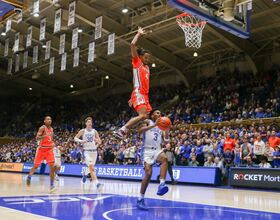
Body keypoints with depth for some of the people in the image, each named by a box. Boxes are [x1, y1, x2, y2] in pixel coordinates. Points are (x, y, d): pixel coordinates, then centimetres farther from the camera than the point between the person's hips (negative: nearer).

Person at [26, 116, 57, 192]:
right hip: (41, 149, -4)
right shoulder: (42, 128, -10)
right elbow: (37, 138, -21)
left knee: (52, 166, -12)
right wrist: (45, 136, -35)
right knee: (36, 166, 10)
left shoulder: (51, 129, 10)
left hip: (49, 149, 4)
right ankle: (29, 177, 40)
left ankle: (52, 185, -9)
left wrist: (53, 143, 8)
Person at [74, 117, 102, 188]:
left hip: (94, 151, 4)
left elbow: (99, 142, 6)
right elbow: (75, 138, 4)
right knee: (91, 167, -20)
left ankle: (85, 173, 52)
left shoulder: (94, 131, 6)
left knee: (91, 167, 17)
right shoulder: (83, 131, -1)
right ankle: (97, 183, -25)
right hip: (86, 151, -4)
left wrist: (97, 140, -17)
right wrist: (81, 141, -15)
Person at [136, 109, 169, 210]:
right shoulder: (148, 122, 5)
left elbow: (166, 139, 12)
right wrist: (154, 125, -23)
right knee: (148, 173, -16)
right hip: (147, 150, -4)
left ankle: (162, 184, -38)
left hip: (157, 150, 4)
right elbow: (140, 131, -16)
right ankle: (141, 199, -5)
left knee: (164, 158, -31)